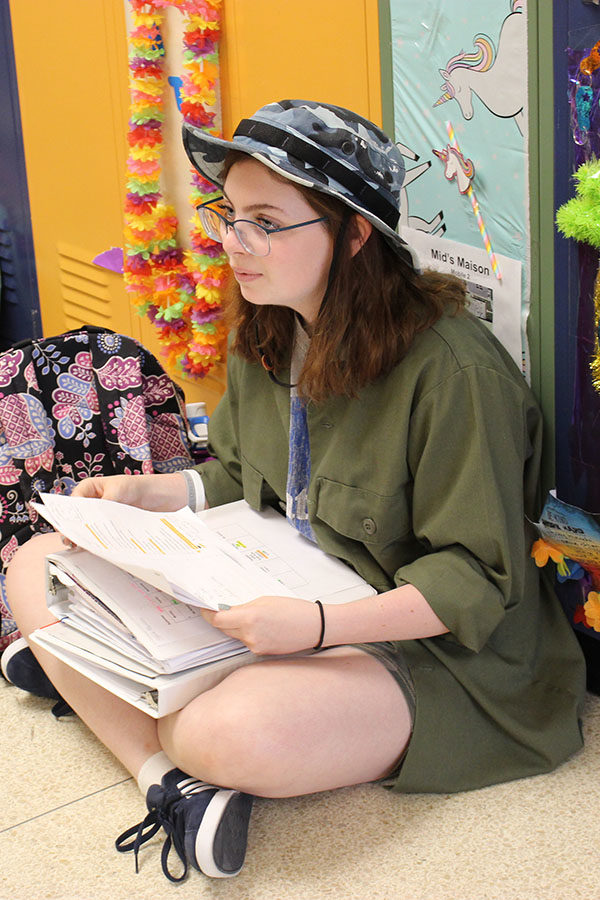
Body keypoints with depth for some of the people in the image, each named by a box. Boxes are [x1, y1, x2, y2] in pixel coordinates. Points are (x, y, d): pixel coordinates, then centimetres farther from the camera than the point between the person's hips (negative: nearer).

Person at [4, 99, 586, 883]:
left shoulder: (453, 369, -22)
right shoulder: (268, 336, 4)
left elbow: (478, 580, -20)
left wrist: (321, 626, -32)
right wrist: (147, 493, 0)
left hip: (411, 642, -8)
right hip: (268, 598, 9)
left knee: (234, 734, -39)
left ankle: (96, 686, -6)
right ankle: (166, 774, -20)